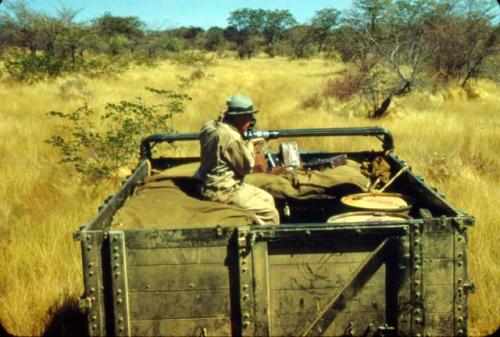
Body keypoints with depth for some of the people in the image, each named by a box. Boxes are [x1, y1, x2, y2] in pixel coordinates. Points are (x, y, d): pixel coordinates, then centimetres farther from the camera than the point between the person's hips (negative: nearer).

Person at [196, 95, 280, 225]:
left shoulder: (211, 126, 4)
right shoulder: (232, 137, -24)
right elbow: (246, 167, -15)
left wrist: (246, 143, 3)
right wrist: (250, 145, 0)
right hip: (223, 192, -10)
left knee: (267, 199, 15)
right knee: (270, 214, -11)